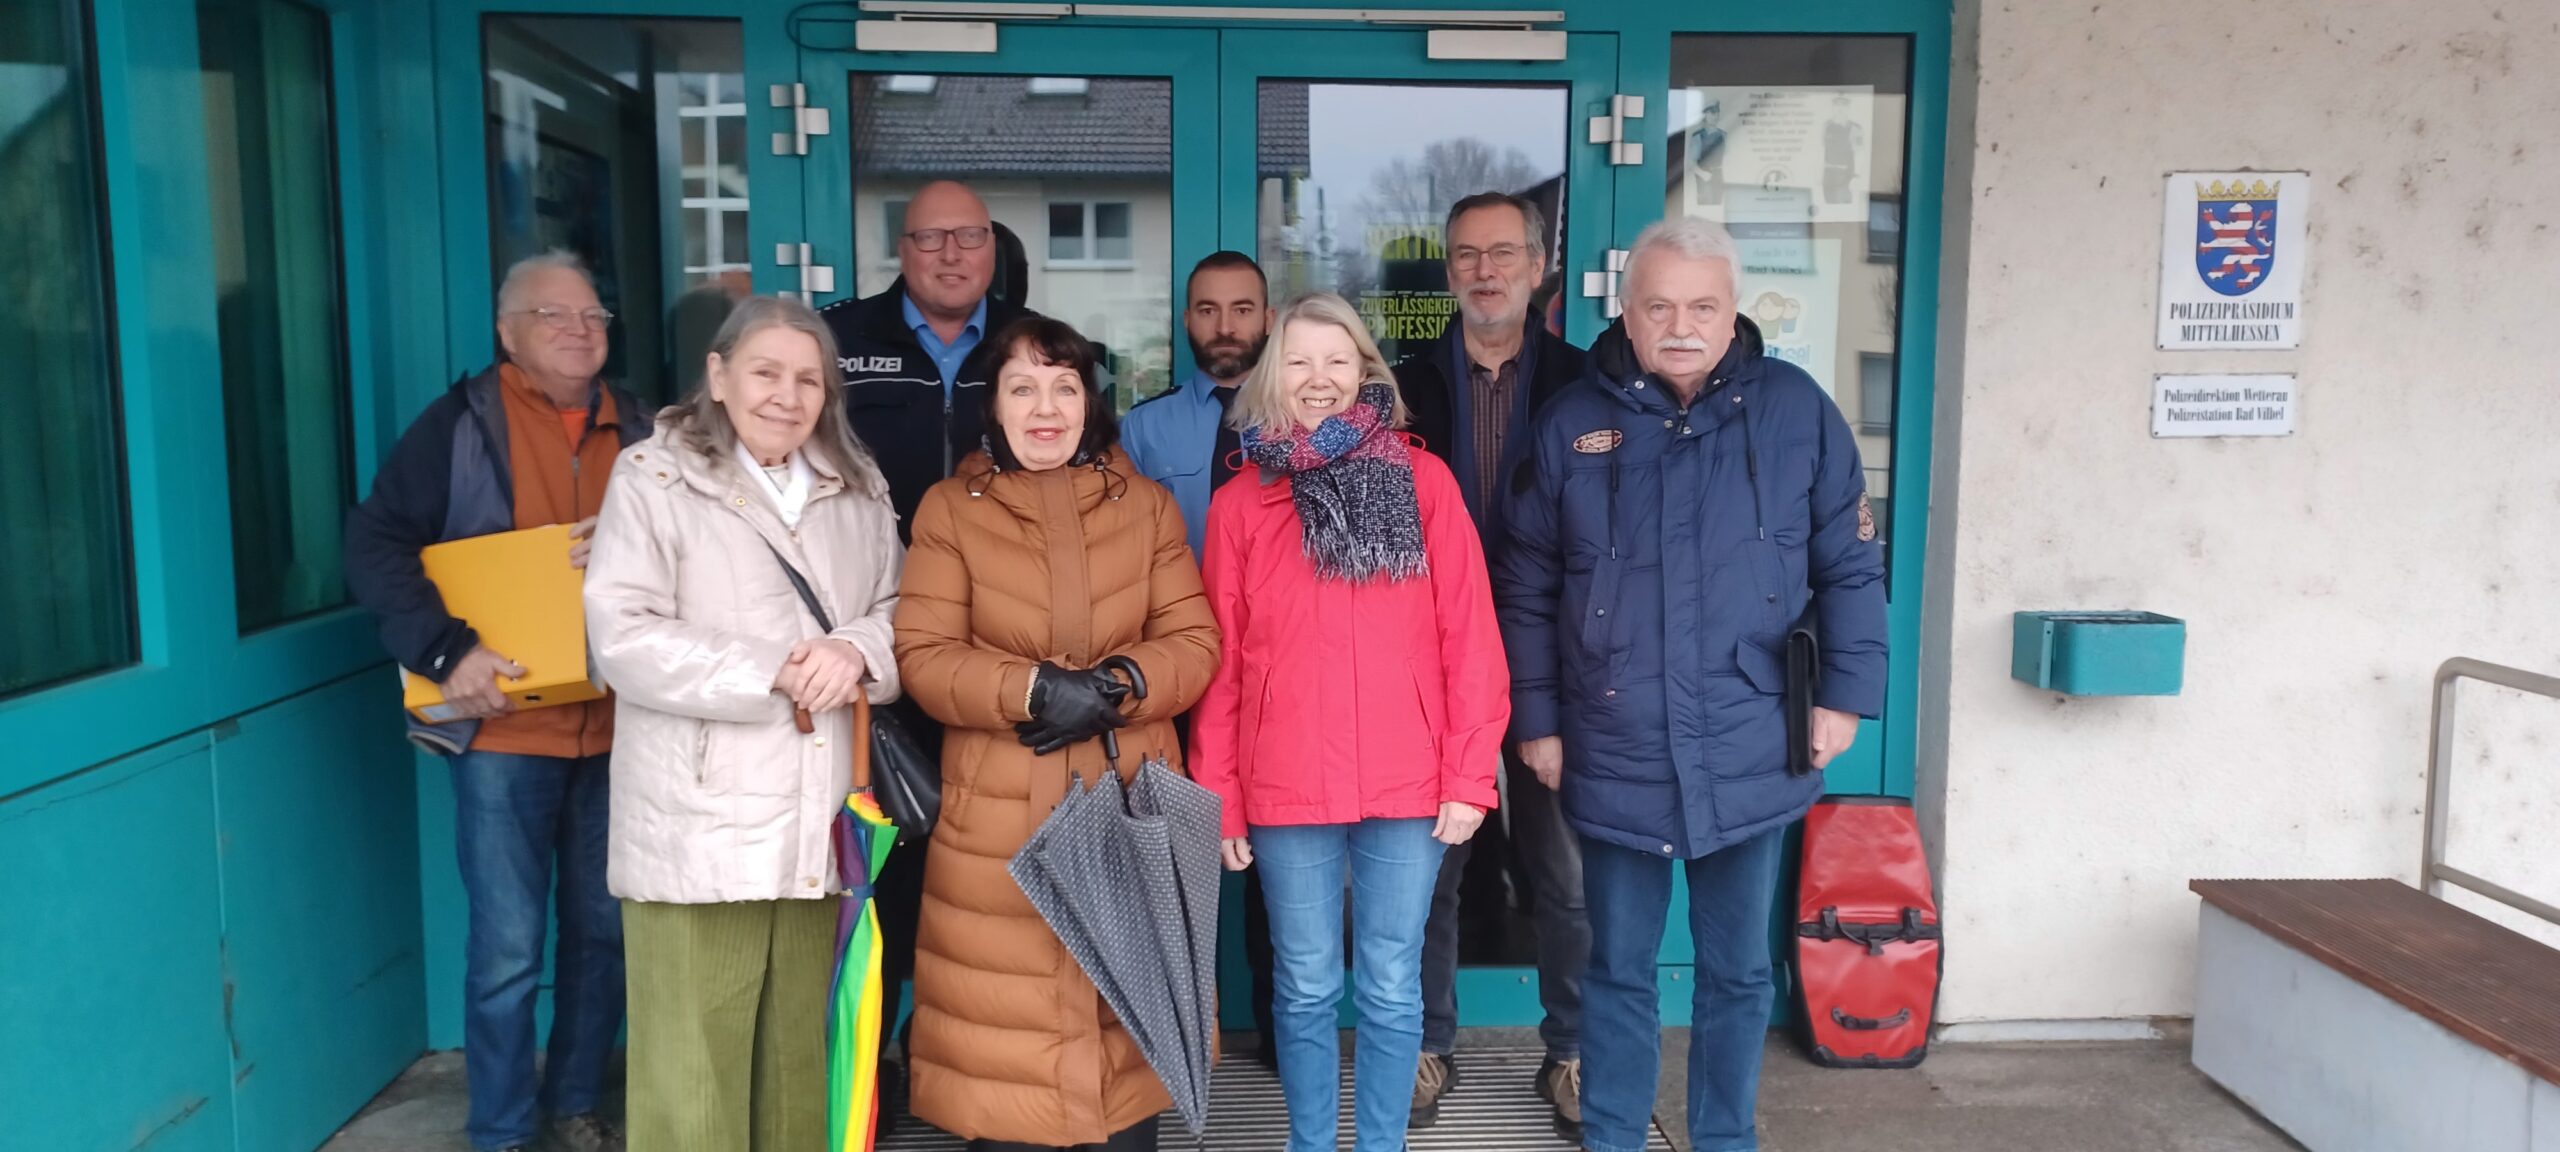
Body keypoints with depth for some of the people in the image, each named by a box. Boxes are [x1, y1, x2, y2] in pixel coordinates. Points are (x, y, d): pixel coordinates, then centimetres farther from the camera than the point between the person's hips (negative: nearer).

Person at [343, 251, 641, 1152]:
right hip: (504, 727, -4)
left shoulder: (635, 432, 9)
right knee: (507, 946, 2)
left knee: (603, 931, 12)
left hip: (615, 728, 4)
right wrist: (446, 651, -18)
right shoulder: (462, 422, -4)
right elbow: (375, 545, -8)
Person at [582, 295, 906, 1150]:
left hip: (818, 825, 5)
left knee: (801, 1064, 14)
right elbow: (623, 639, -11)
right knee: (693, 1079, 1)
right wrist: (775, 673, -15)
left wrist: (857, 651, -11)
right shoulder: (652, 478, -3)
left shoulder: (858, 485, 13)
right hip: (699, 828, -4)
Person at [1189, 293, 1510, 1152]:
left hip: (1409, 786, 0)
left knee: (1392, 988, 10)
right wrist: (1216, 797, 2)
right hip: (1286, 790, 1)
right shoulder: (1240, 502, 4)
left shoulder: (1424, 482, 1)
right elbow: (1221, 663, 4)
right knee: (1306, 988, 11)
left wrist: (1469, 775, -5)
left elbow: (1469, 637, -1)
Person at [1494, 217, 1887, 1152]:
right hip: (1615, 759, 0)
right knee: (1617, 971, 13)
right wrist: (1536, 722, 2)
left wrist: (1847, 691, -3)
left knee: (1737, 970, 15)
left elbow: (1850, 565, 3)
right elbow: (1527, 592, 3)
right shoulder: (1571, 426, -1)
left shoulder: (1795, 410, -3)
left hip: (1749, 757, 0)